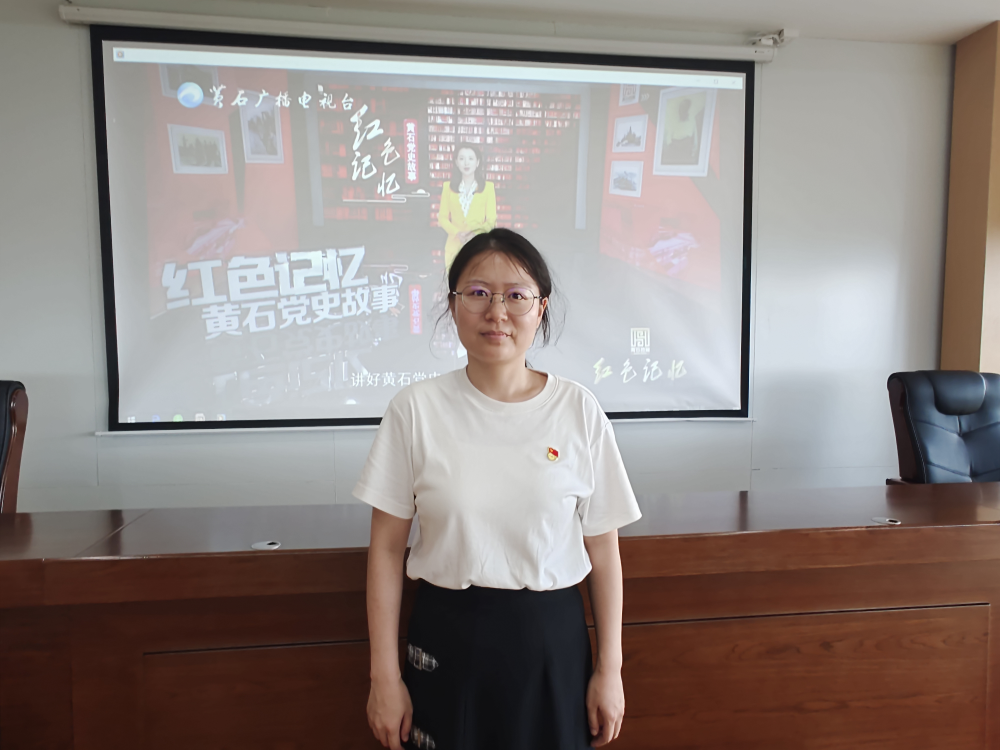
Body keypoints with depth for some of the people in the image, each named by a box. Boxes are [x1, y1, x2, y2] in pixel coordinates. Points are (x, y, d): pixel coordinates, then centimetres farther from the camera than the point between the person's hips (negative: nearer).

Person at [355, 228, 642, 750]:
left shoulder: (577, 409, -7)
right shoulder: (416, 409, -9)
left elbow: (603, 549, -1)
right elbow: (386, 548, -4)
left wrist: (609, 669, 2)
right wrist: (384, 677, -2)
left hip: (551, 640, 1)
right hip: (447, 638, 0)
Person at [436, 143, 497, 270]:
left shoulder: (488, 187, 2)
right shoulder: (448, 187, 7)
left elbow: (491, 220, 2)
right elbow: (442, 217, 7)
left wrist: (476, 234, -16)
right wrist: (457, 233, -12)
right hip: (454, 245, 2)